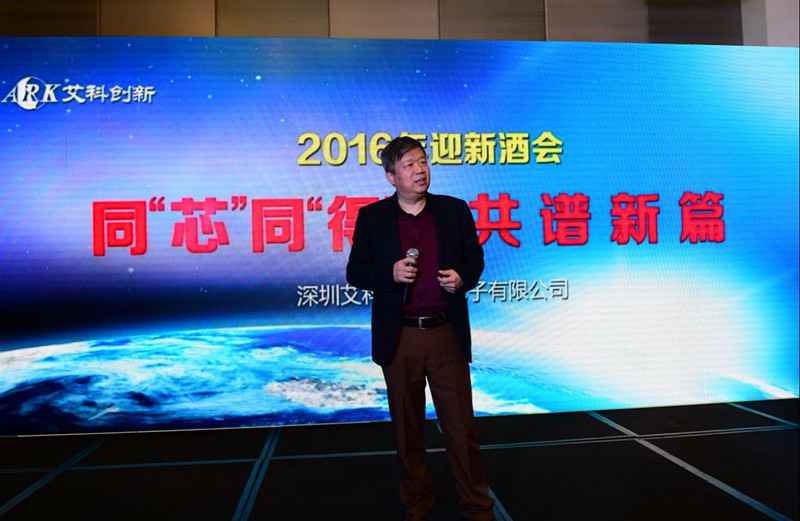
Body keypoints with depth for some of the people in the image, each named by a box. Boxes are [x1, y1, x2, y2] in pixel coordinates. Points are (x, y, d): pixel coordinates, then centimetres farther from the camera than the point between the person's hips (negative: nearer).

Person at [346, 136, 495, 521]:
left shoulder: (454, 209, 3)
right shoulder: (372, 217, 0)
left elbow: (475, 258, 11)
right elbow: (356, 273, 2)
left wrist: (462, 278, -11)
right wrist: (390, 273, -17)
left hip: (447, 334, 0)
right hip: (399, 338, 0)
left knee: (461, 425, 7)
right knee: (407, 427, 13)